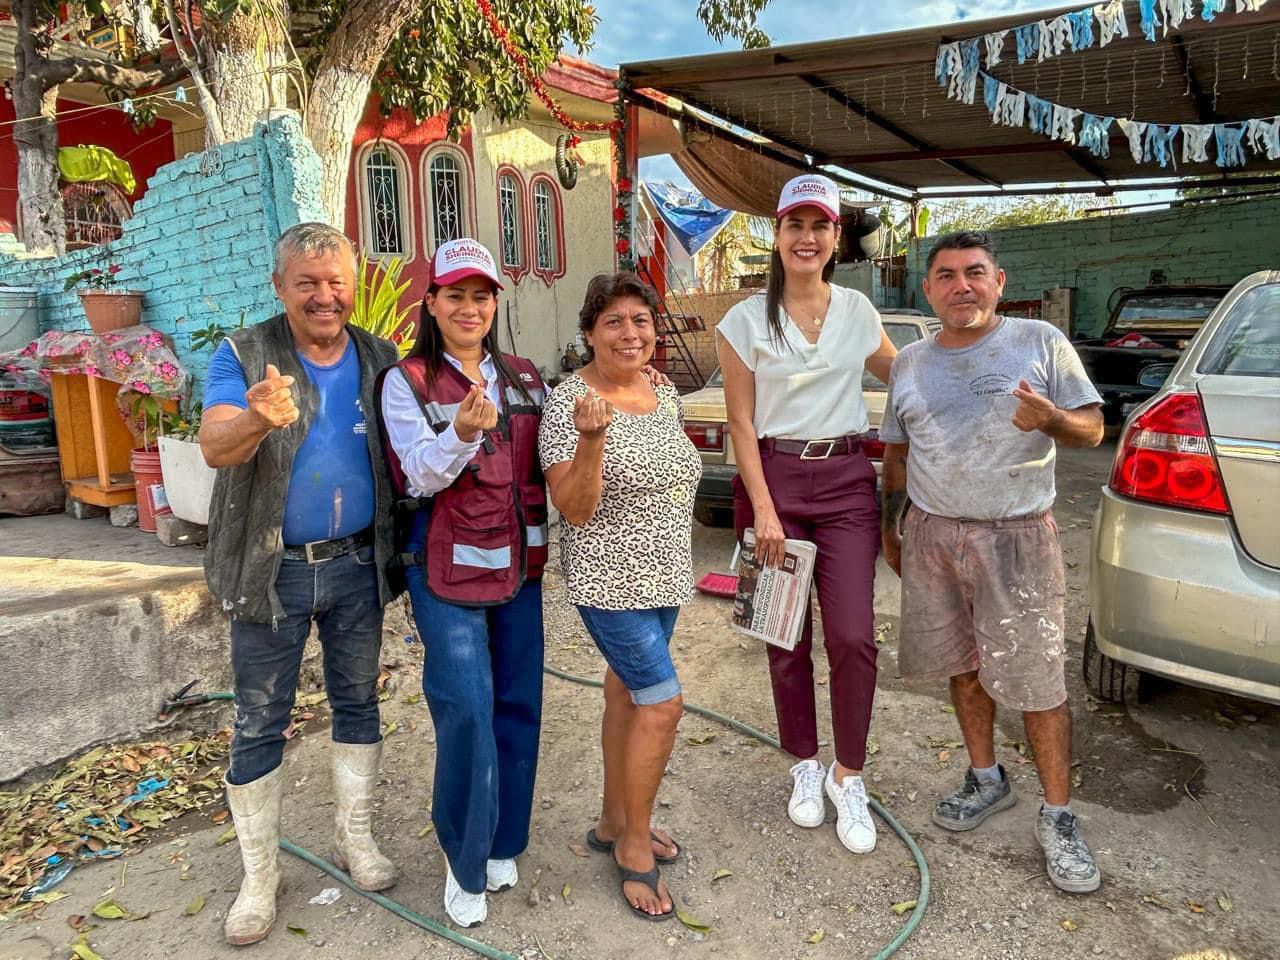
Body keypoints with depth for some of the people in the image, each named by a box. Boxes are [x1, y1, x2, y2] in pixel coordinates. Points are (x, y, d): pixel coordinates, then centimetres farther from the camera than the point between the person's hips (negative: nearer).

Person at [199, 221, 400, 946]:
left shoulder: (380, 359, 2)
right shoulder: (243, 355, -7)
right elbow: (215, 447, -22)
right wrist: (256, 420, -43)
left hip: (357, 563, 3)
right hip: (274, 567, -2)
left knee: (358, 703, 15)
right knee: (260, 724, 7)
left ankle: (356, 838, 34)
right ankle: (260, 874, 25)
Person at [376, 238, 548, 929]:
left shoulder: (523, 378, 9)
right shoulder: (406, 381, -4)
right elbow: (418, 478, -13)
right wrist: (463, 433, -29)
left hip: (518, 563, 5)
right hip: (447, 567, -4)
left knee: (518, 704, 10)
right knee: (467, 709, -7)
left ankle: (501, 844, 31)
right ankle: (464, 861, 17)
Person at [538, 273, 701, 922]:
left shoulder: (665, 394, 5)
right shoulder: (568, 402, -16)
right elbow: (575, 508, -20)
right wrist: (591, 438, -35)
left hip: (664, 573, 7)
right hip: (611, 578, -7)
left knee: (627, 688, 18)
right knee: (663, 702, -7)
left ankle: (614, 821, 35)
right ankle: (635, 844, 15)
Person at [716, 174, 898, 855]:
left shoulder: (857, 311, 7)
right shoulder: (746, 320, -1)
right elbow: (741, 422, -3)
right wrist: (764, 509, -9)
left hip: (847, 480, 2)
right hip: (774, 477, -1)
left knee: (853, 637, -5)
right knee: (787, 638, 6)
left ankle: (848, 776, 15)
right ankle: (804, 766, 27)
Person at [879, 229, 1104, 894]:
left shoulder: (1041, 342, -1)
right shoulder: (909, 363, 10)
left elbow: (1092, 428, 1)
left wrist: (1050, 419, -21)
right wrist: (890, 526, 16)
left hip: (1017, 538, -3)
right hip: (932, 534, 4)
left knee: (1037, 681, -2)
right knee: (964, 665, 13)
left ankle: (1058, 817, 14)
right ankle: (986, 780, 32)